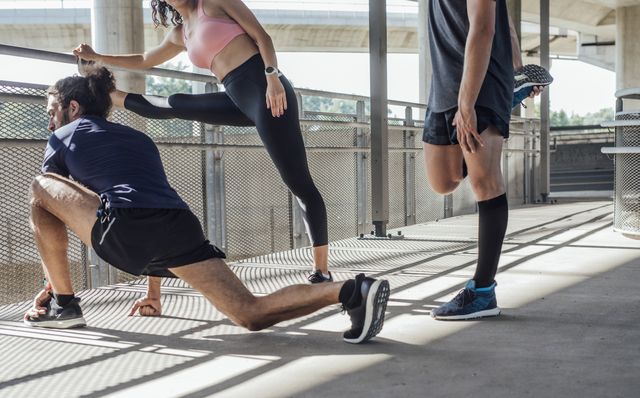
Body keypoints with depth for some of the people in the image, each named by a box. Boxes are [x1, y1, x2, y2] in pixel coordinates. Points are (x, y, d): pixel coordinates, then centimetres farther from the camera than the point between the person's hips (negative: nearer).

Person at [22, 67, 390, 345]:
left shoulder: (64, 138, 23)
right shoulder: (139, 139, 38)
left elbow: (48, 216, 28)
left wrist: (50, 286, 39)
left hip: (126, 230, -5)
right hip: (181, 229, 5)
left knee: (40, 187, 19)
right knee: (252, 314, -1)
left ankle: (63, 304, 18)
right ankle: (350, 291, -21)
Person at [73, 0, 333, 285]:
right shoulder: (179, 34, 24)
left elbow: (261, 36, -3)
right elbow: (144, 61, 39)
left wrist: (273, 77, -17)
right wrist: (96, 57, 40)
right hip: (239, 100, 7)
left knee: (298, 183, -9)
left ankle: (321, 271, -8)